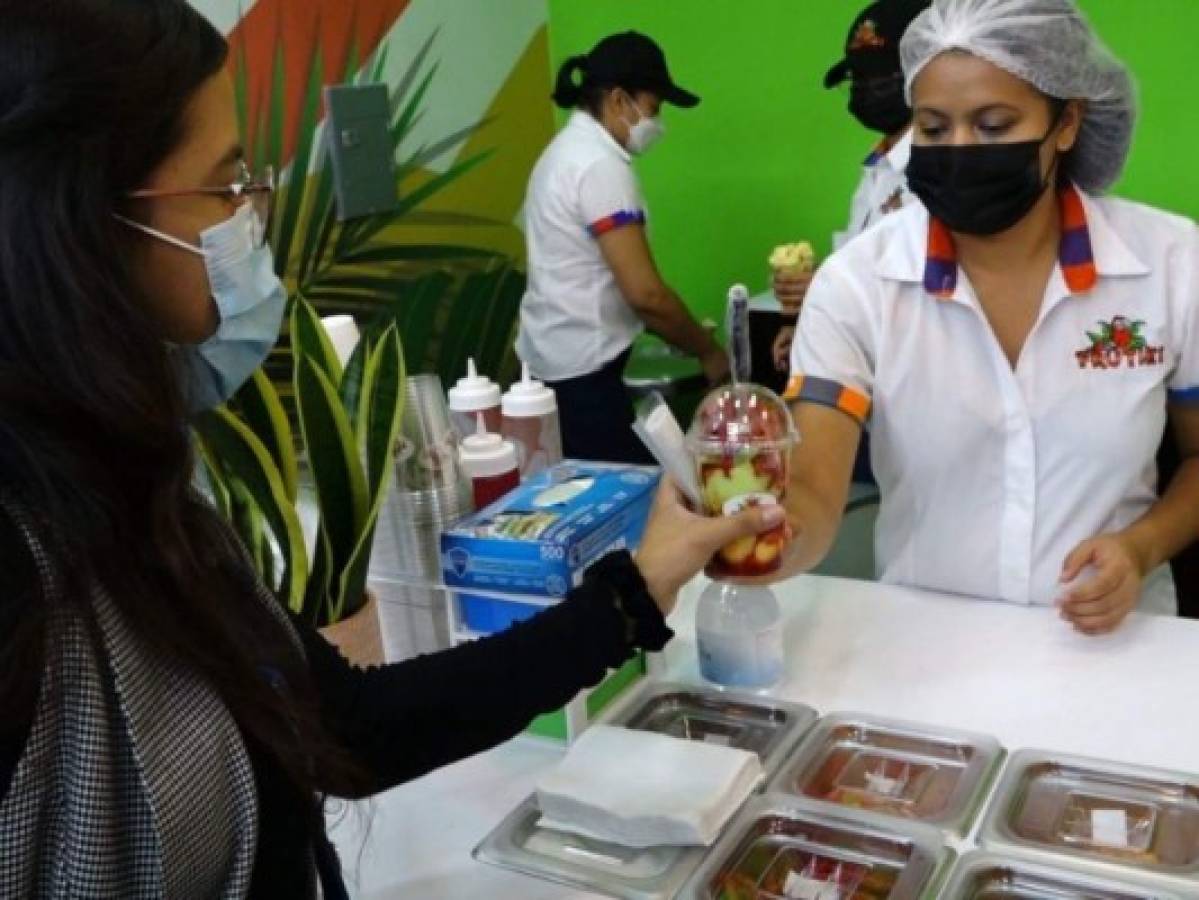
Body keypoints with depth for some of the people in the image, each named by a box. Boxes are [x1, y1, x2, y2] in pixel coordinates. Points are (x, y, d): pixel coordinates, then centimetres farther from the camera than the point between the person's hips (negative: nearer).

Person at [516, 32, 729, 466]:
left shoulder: (568, 150, 13)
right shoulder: (600, 165, -17)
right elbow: (644, 292, -21)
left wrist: (686, 338, 17)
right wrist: (708, 351, -7)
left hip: (554, 358, 10)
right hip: (582, 369, -10)